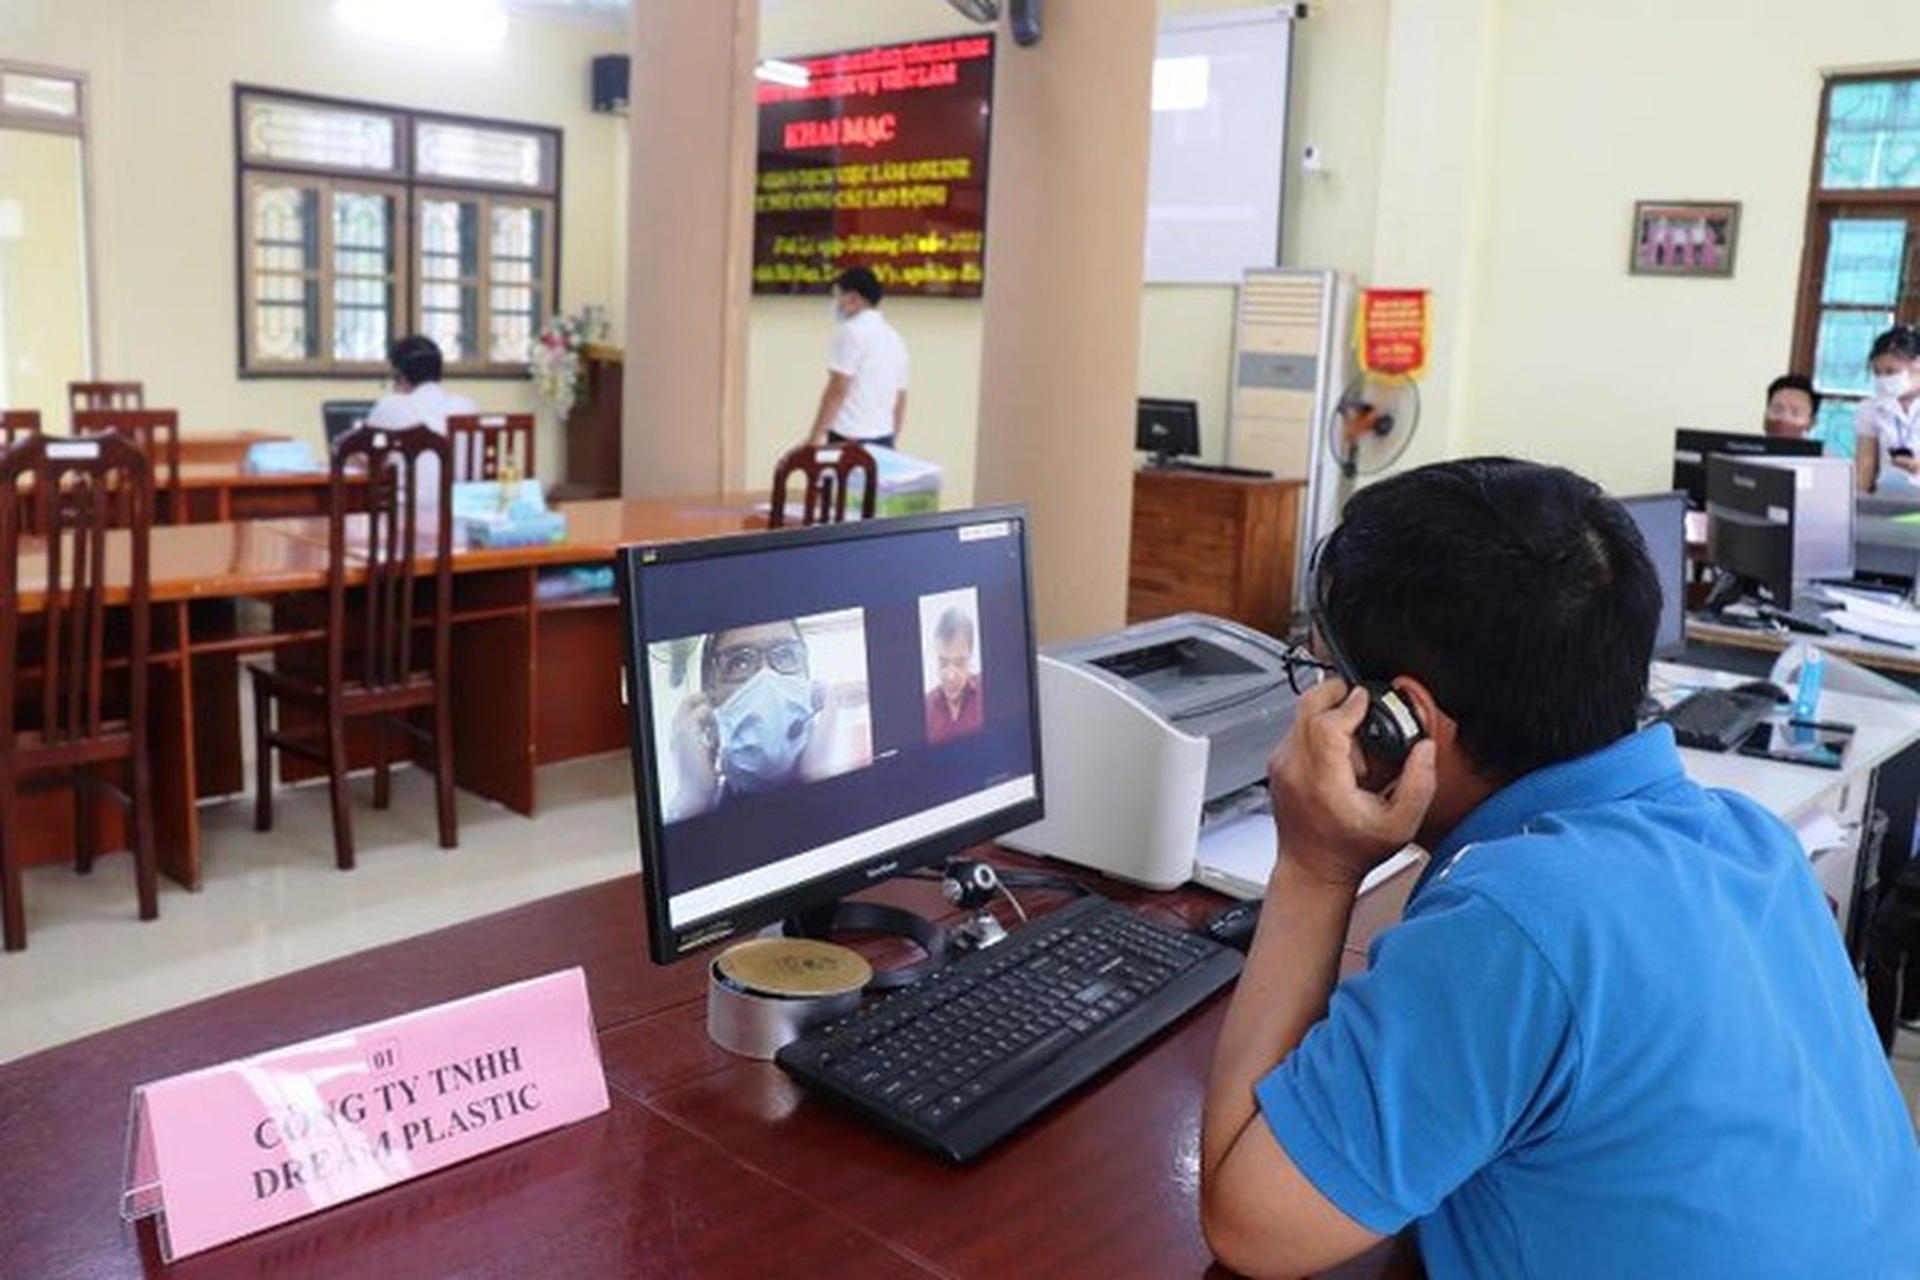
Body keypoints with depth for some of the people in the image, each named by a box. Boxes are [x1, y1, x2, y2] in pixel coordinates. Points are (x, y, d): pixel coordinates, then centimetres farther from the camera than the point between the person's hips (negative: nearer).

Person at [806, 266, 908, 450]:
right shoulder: (894, 337, 17)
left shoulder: (851, 331, -8)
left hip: (848, 439, -8)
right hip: (883, 440, 8)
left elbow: (838, 390, -15)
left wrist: (816, 435, -14)